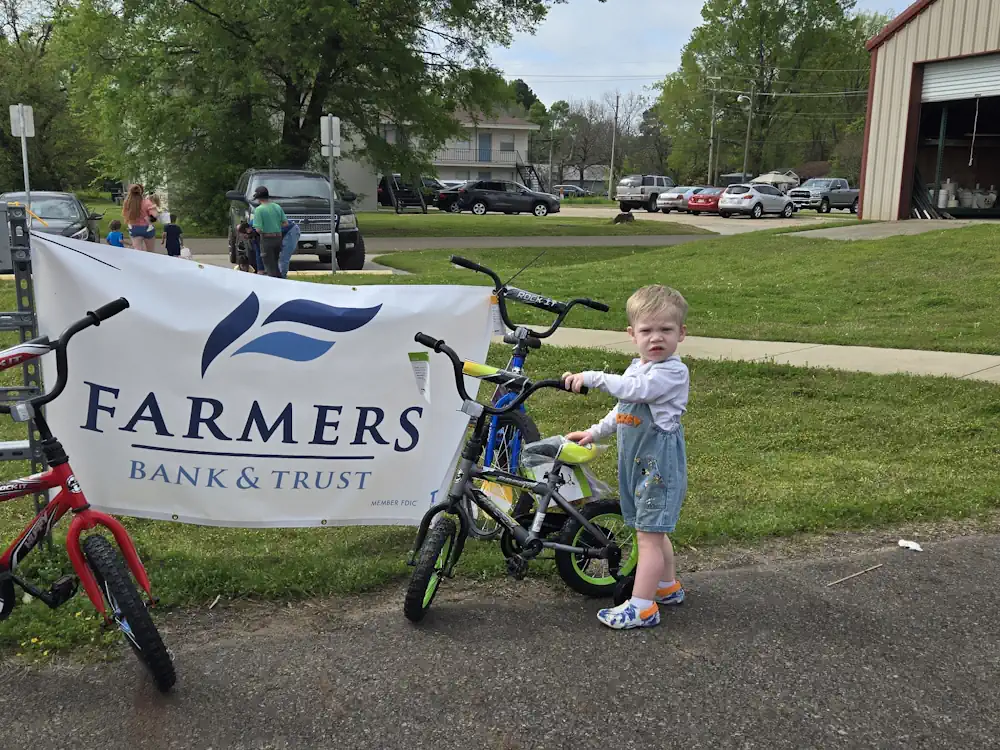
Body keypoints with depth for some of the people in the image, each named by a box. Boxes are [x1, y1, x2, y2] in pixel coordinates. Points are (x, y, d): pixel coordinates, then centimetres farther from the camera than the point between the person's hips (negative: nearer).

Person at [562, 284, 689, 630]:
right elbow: (623, 409, 26)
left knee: (648, 534, -6)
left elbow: (634, 391, -32)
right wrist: (594, 433, 23)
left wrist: (592, 377, -29)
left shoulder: (673, 371, -16)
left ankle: (642, 607, -2)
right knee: (653, 530, 20)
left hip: (659, 462, -9)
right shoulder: (637, 368, 13)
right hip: (635, 460, 9)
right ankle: (668, 586, 36)